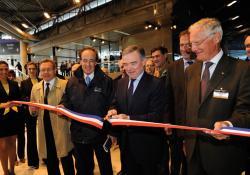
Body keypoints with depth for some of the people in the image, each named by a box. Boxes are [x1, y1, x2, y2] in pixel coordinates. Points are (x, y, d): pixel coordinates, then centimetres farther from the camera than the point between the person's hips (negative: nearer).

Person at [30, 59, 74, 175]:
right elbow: (33, 112, 14)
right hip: (45, 131, 5)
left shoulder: (65, 85, -6)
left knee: (66, 162, 9)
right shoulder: (35, 88, 11)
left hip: (61, 130, -4)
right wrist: (33, 110, -6)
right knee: (50, 163, 17)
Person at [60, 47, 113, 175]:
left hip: (100, 132, -3)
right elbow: (66, 100, 10)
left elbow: (112, 105, -7)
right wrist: (63, 106, -10)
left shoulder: (106, 81, -6)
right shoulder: (72, 81, 4)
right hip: (79, 132, 3)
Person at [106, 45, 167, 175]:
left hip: (147, 146, -5)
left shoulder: (156, 84, -18)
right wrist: (113, 110, -12)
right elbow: (116, 103, 11)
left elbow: (156, 116, -23)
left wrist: (129, 118, -31)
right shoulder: (121, 83, 3)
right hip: (126, 142, 6)